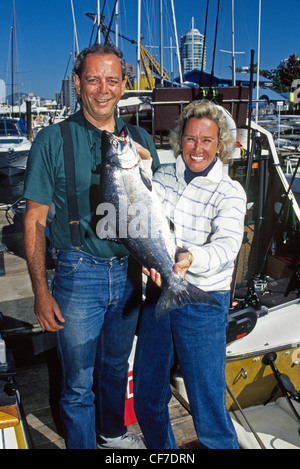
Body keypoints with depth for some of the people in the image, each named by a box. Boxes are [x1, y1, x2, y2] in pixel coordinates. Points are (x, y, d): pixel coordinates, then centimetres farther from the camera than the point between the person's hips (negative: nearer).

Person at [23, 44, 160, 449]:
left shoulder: (139, 140, 4)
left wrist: (145, 171, -12)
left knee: (116, 364, 23)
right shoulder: (52, 140, -7)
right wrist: (41, 291, -10)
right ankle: (81, 445, 35)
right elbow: (35, 220, -6)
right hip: (79, 274, -3)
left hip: (129, 271, 4)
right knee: (78, 381, 9)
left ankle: (112, 431, 49)